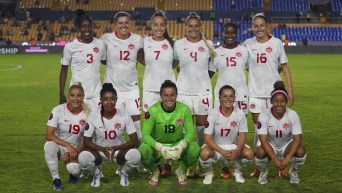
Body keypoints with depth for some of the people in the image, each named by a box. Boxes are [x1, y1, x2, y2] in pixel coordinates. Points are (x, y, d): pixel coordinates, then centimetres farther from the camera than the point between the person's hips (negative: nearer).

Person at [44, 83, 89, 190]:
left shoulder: (87, 114, -10)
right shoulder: (58, 110, -15)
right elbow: (48, 135, -19)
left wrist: (73, 153, -18)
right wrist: (68, 145, -29)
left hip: (76, 149, 0)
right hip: (59, 145, 0)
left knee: (74, 169, -30)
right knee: (49, 145, -36)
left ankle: (73, 170, 12)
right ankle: (56, 178, -14)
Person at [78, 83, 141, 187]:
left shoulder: (124, 115, -14)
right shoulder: (93, 116, -14)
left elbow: (134, 140, -14)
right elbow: (86, 141, -10)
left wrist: (116, 148, -28)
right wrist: (102, 149, -28)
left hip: (119, 150, 0)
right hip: (99, 150, 0)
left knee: (135, 155, -33)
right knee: (83, 158, -33)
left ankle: (123, 172, 5)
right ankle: (97, 173, 5)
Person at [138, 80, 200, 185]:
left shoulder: (184, 109, -14)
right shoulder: (153, 110, -18)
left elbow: (190, 132, -13)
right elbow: (145, 134, -20)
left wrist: (181, 146, -34)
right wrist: (161, 147, -36)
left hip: (177, 144, 1)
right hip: (158, 146, -1)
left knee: (195, 149, -30)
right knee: (143, 150, -33)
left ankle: (181, 170, 6)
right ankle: (155, 171, 5)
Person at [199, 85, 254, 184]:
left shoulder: (240, 114, -11)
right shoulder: (213, 114, -16)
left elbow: (242, 135, -8)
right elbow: (207, 137, -19)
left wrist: (237, 151, -30)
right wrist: (222, 152, -33)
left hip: (233, 145, 2)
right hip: (215, 146, -2)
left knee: (249, 154, -27)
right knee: (205, 153, -35)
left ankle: (237, 170, 9)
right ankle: (209, 172, 2)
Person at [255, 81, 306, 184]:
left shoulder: (293, 115, -19)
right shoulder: (264, 116, -22)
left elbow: (297, 139, -22)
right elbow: (263, 140, -26)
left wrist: (287, 159, -35)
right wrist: (275, 159, -36)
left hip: (287, 145, 1)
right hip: (270, 146, -1)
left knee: (301, 151, -30)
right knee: (260, 152, -34)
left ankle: (293, 172, 4)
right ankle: (263, 172, 1)